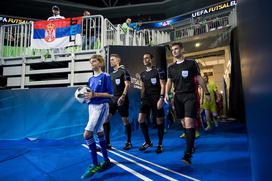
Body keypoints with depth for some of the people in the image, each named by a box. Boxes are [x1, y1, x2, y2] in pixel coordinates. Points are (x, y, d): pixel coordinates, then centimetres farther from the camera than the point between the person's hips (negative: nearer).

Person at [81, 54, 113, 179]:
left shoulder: (105, 76, -7)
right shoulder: (91, 79, 14)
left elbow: (110, 94, -12)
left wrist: (94, 95, -20)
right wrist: (85, 96, -1)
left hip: (101, 106, -8)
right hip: (92, 107, 8)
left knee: (87, 134, -15)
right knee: (99, 133, 13)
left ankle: (95, 165, -3)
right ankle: (106, 160, 28)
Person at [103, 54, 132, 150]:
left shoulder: (123, 71, -3)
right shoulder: (111, 74, 17)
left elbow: (127, 85, -12)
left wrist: (123, 96, -23)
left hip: (121, 99, -7)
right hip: (112, 99, 7)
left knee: (125, 121, 2)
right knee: (105, 119, -2)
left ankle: (128, 142, 19)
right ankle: (107, 143, 9)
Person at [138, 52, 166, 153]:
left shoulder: (158, 71, -3)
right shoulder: (143, 74, 13)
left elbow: (163, 86, -8)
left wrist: (161, 98, -18)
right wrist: (142, 99, 13)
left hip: (156, 99, -5)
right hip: (146, 99, 5)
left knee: (159, 122, 2)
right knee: (140, 120, -4)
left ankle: (160, 144, 19)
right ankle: (148, 142, 14)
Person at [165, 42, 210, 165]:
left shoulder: (191, 63, 2)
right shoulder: (171, 67, 13)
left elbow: (199, 79, 4)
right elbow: (169, 82, 9)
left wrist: (206, 93, 5)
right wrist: (166, 94, -8)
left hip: (190, 96, -4)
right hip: (178, 97, 5)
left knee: (189, 121, -17)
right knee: (183, 123, 9)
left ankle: (188, 153, -16)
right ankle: (191, 145, 29)